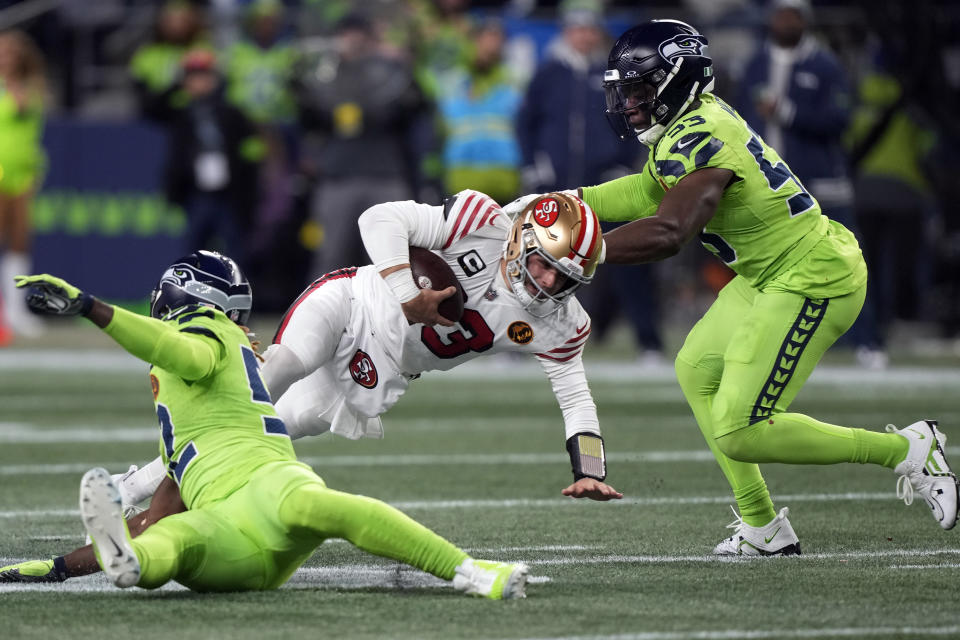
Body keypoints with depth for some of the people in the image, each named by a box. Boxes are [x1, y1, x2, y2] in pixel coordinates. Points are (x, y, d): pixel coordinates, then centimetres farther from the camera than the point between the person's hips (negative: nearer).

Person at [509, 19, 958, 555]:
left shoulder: (698, 139, -24)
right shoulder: (696, 119, 6)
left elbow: (667, 233, -36)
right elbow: (649, 193, 17)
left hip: (812, 281, -11)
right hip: (771, 276, 11)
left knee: (738, 433, -9)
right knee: (698, 371, 21)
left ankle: (907, 450, 0)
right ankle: (765, 529, 23)